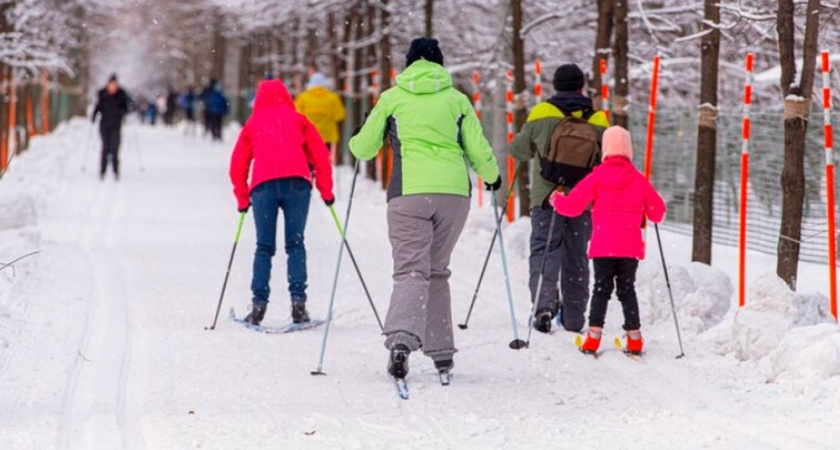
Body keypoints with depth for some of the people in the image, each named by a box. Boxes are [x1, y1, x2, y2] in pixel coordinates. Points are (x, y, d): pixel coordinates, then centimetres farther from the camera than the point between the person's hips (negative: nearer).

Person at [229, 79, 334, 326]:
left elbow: (238, 165, 19)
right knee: (295, 244, 1)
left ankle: (259, 303, -7)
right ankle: (298, 301, -13)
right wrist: (326, 190, 16)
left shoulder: (253, 123, 23)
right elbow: (320, 154, 13)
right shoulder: (297, 119, 22)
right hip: (297, 181, 0)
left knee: (264, 247, 4)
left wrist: (242, 199, 26)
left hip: (263, 184, 0)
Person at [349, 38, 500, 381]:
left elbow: (363, 149, 13)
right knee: (437, 271, 17)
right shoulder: (456, 100, 13)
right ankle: (440, 351, 16)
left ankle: (401, 339, -34)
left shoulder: (392, 98, 9)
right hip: (454, 192, 2)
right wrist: (492, 176, 31)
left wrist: (356, 141, 37)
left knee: (411, 270, -8)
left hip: (409, 193, -2)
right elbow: (478, 151, 10)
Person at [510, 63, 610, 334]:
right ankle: (573, 319, 18)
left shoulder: (541, 114, -2)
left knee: (544, 250, -1)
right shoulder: (598, 121, 4)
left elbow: (519, 149, 8)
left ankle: (544, 303, -25)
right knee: (576, 257, 12)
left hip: (547, 196, -2)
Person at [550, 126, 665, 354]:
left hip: (602, 247, -1)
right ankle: (634, 337, 6)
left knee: (601, 289, 5)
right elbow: (657, 211, 5)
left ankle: (594, 335, -5)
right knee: (627, 290, 11)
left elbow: (573, 205, -3)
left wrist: (557, 200, 17)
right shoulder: (638, 179, 2)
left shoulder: (596, 177, -2)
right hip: (630, 247, 1)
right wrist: (647, 214, 28)